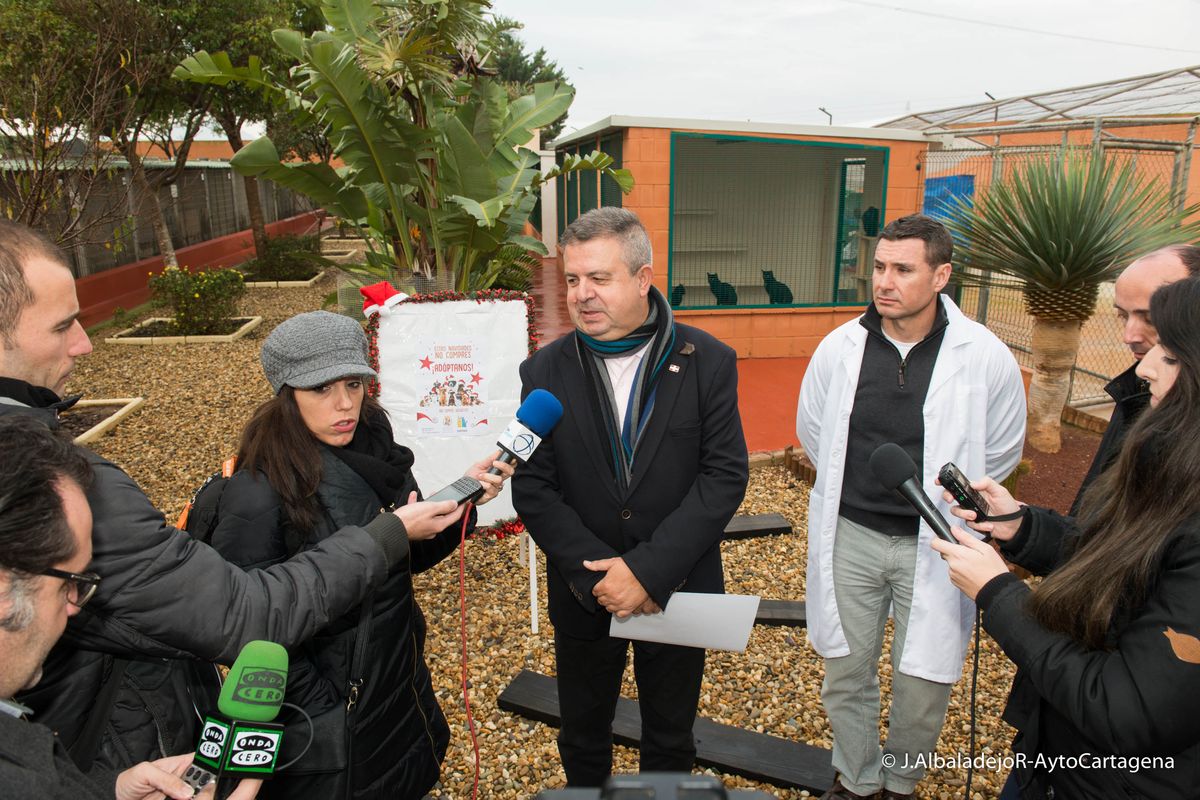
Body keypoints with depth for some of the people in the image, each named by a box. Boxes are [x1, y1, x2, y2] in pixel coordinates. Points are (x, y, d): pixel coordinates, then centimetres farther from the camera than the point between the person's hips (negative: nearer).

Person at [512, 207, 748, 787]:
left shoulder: (707, 362, -10)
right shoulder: (545, 373, -6)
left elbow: (725, 475, -13)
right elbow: (532, 488, -8)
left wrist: (650, 570, -21)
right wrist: (596, 574, -17)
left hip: (677, 590, 0)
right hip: (584, 597, 1)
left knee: (670, 742, 21)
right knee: (583, 740, 21)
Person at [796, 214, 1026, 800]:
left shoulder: (986, 357, -11)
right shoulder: (840, 347, -6)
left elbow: (1001, 452, 5)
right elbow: (812, 432, 12)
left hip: (935, 544, -1)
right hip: (849, 537, 2)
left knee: (924, 684, 9)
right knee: (845, 674, 14)